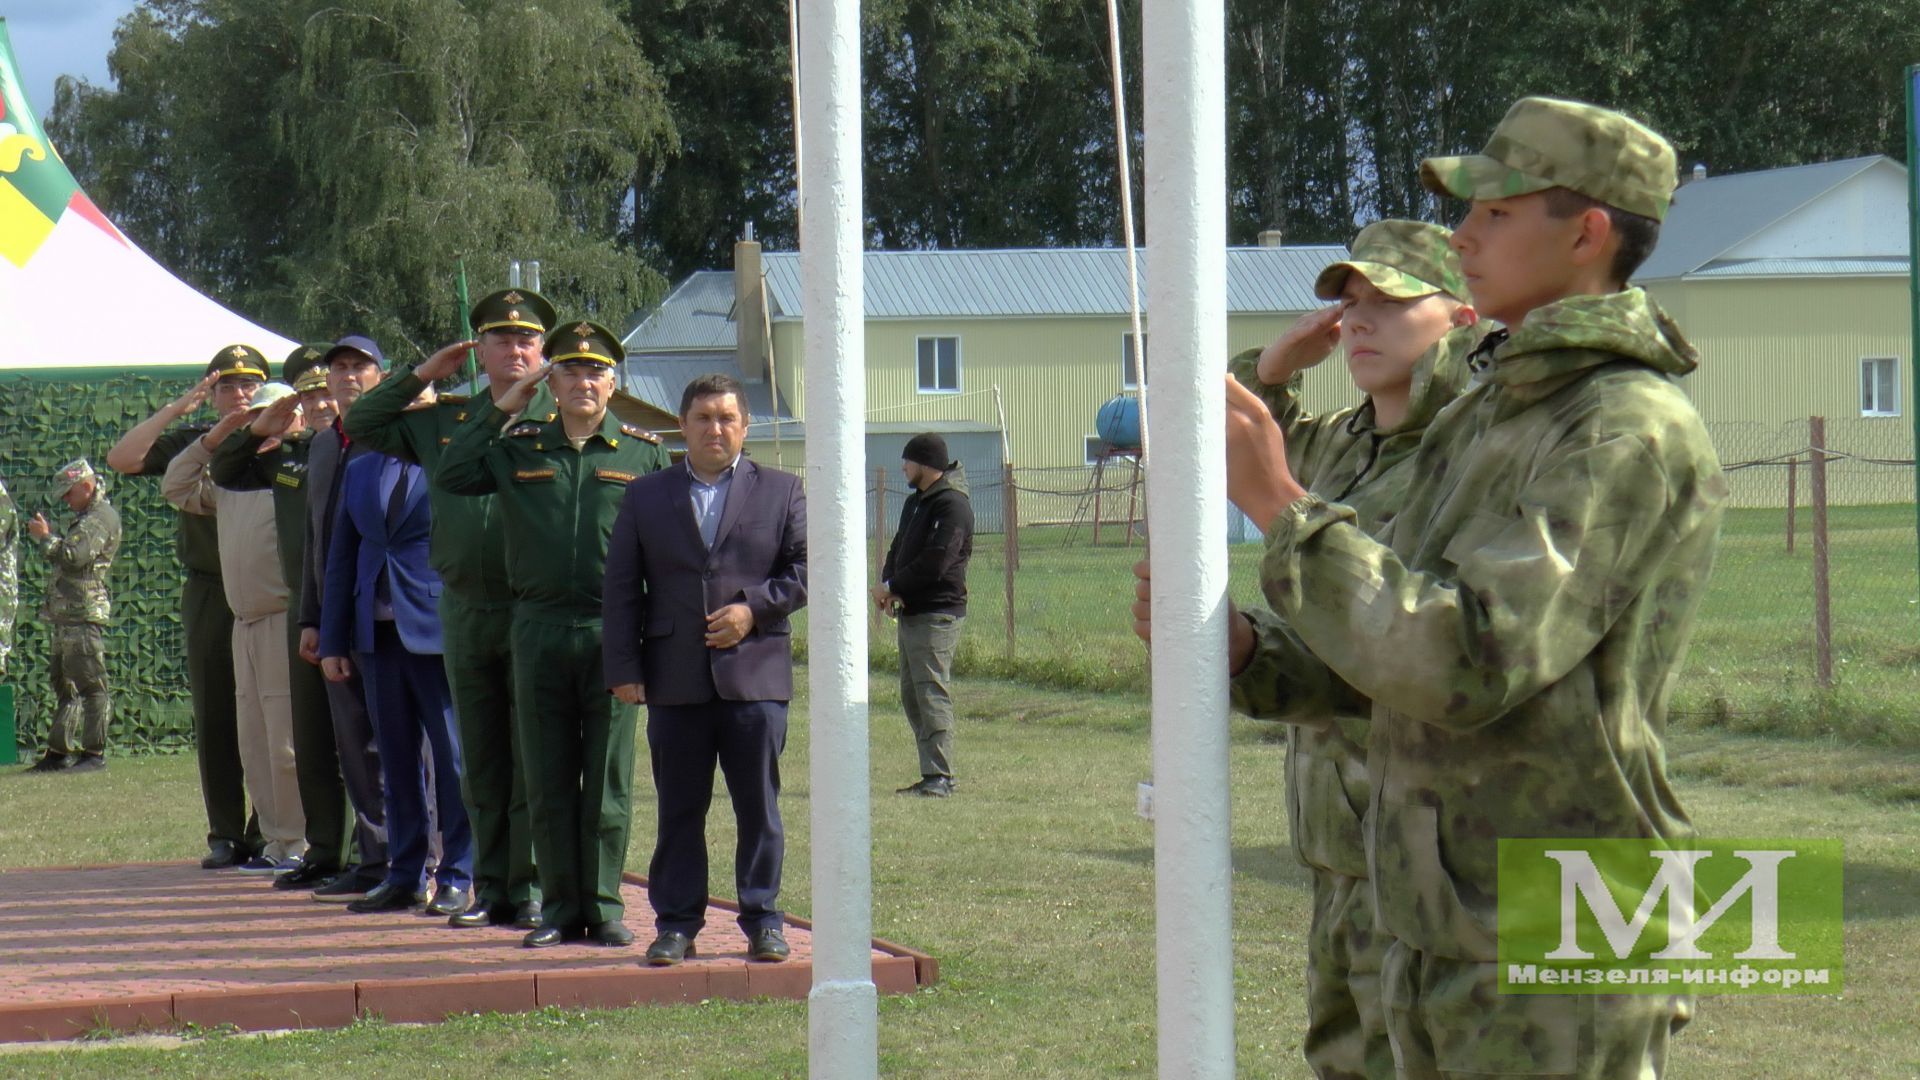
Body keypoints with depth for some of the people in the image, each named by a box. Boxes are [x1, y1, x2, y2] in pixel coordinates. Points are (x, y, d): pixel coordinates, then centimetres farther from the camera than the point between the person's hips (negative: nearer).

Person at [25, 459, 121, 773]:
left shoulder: (101, 517, -10)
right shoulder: (86, 517, 23)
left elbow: (74, 556, -21)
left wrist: (45, 537, -9)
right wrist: (46, 536, 11)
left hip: (85, 614, -11)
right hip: (66, 616, 11)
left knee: (90, 683, -9)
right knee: (63, 684, 12)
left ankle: (95, 752, -9)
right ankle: (59, 751, 16)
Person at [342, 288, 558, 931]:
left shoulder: (560, 418, 0)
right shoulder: (443, 421, 13)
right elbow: (361, 425, 19)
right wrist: (420, 377, 10)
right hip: (464, 610, 4)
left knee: (532, 763, -2)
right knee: (480, 763, 9)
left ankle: (531, 890, 3)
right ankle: (491, 888, 17)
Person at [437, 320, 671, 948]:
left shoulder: (643, 452, 5)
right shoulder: (518, 448, 9)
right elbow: (451, 477, 1)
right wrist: (499, 409, 1)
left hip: (611, 632, -2)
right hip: (539, 629, 2)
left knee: (608, 779, 2)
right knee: (547, 779, 5)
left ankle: (604, 906, 9)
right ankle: (560, 907, 13)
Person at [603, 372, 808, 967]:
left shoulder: (781, 491, 10)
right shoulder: (646, 495, 12)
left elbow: (805, 567, 5)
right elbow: (621, 588, 8)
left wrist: (754, 608, -10)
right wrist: (624, 668, -1)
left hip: (755, 676, -1)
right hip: (676, 681, 1)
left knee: (759, 807, 2)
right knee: (678, 810, 4)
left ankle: (762, 919, 10)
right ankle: (676, 923, 10)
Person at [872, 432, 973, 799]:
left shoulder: (952, 505, -12)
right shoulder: (915, 502, 20)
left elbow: (935, 562, -21)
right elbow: (899, 549, 18)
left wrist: (892, 586, -10)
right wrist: (887, 584, -3)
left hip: (938, 613, -10)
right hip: (910, 612, 10)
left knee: (932, 694, -13)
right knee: (911, 694, 10)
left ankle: (940, 777, -15)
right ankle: (932, 776, 14)